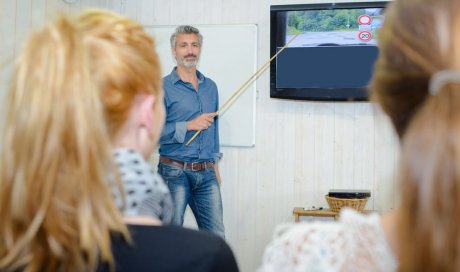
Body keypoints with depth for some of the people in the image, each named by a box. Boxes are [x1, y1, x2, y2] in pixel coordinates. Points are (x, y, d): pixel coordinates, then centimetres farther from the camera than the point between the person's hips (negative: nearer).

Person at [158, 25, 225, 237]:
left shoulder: (210, 87, 14)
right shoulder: (162, 87, -5)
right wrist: (190, 125, -15)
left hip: (206, 174, 5)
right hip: (175, 172, -4)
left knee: (216, 237, 4)